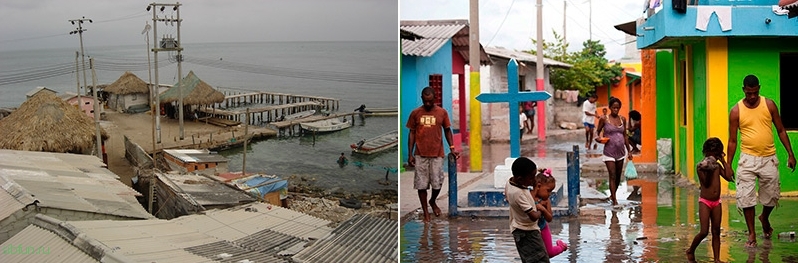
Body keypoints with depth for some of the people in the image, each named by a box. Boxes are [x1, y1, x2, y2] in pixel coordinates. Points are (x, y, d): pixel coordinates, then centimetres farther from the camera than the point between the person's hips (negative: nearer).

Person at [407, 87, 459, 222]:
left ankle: (433, 201, 31)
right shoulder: (415, 113, -1)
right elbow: (412, 134, 2)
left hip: (437, 154, 0)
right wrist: (410, 154, -2)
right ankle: (425, 212, 13)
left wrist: (452, 148, -1)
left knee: (437, 184, 1)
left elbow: (447, 130, 9)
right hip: (420, 155, 0)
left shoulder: (442, 112, -1)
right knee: (421, 184, 1)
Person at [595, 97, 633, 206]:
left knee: (618, 176, 13)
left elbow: (625, 136, 13)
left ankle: (613, 195, 33)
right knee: (612, 176, -11)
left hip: (620, 152, 5)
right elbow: (597, 132, 4)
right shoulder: (604, 119, -5)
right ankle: (614, 201, -11)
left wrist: (629, 151, 13)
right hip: (609, 153, -4)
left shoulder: (622, 119, 6)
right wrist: (598, 138, -19)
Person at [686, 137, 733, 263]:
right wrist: (709, 170, -28)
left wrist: (723, 161, 1)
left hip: (716, 202, 5)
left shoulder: (717, 166, 8)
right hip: (705, 202, -5)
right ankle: (690, 251, 13)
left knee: (716, 232, 5)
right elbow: (706, 183, -16)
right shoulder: (700, 166, -9)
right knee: (704, 232, -9)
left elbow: (729, 177, -1)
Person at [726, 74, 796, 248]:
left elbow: (781, 130, 7)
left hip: (768, 159, 1)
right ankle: (752, 234, 6)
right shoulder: (736, 111, -3)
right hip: (748, 159, -1)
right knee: (746, 198, -5)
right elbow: (732, 141, 2)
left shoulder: (769, 105, 1)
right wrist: (728, 165, -1)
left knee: (772, 196, 10)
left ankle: (764, 218, 41)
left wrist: (790, 154, 3)